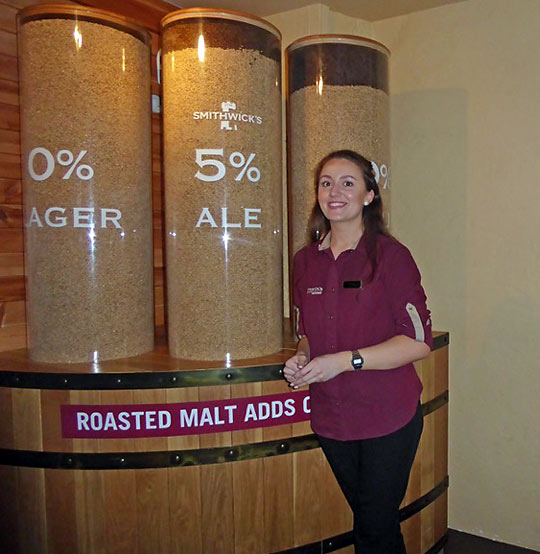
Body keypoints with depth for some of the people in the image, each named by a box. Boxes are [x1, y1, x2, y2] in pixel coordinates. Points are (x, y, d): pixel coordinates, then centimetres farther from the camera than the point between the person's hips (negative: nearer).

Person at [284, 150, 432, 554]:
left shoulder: (390, 255, -11)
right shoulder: (306, 261, 5)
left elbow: (420, 341, -14)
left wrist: (344, 361, -20)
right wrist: (302, 358, -6)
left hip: (388, 418, -4)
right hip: (331, 419, 5)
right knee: (368, 520, 20)